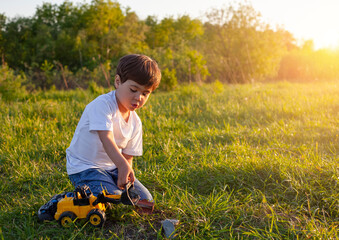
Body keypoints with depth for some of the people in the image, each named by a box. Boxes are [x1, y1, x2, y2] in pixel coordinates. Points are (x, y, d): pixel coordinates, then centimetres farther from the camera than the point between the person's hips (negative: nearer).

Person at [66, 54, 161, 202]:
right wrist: (122, 165, -48)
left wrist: (126, 174, -16)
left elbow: (128, 157, 5)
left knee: (145, 200, 1)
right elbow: (106, 138, -34)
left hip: (113, 167, 7)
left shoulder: (135, 122, 3)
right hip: (84, 167, -7)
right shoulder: (102, 105, -20)